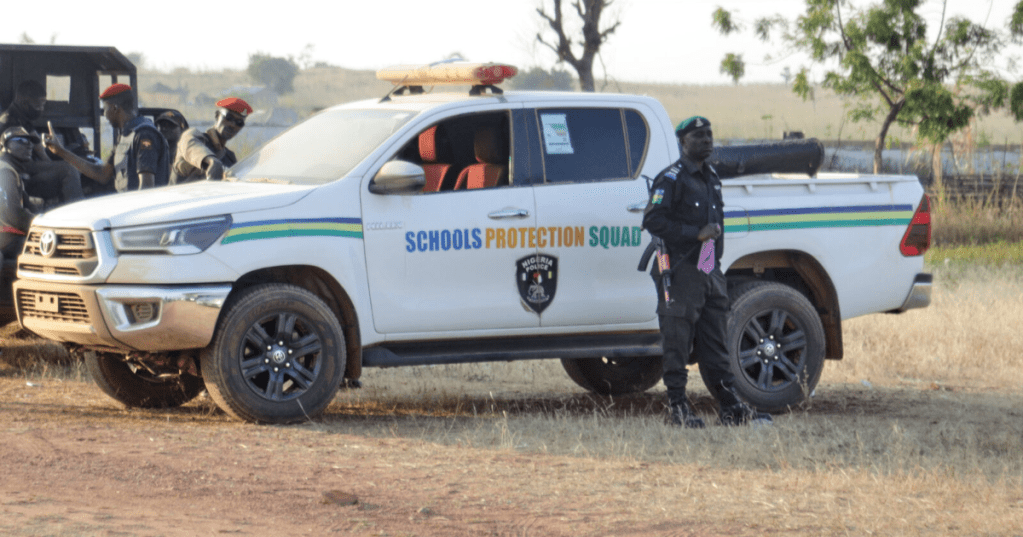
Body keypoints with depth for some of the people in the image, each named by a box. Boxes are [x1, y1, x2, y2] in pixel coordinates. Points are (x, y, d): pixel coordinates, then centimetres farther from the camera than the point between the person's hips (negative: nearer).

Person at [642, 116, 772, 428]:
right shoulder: (671, 179, -8)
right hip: (681, 272, -8)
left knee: (715, 346, 9)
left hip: (709, 273, 8)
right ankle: (678, 408, 1)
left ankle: (730, 408, 9)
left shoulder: (711, 179, 19)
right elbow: (653, 220, -17)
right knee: (678, 345, -4)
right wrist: (696, 234, -20)